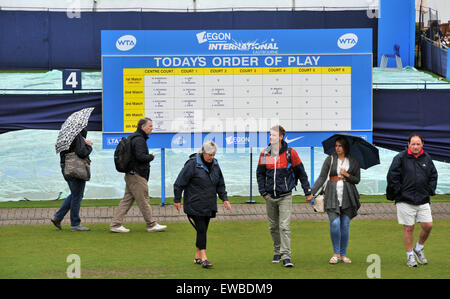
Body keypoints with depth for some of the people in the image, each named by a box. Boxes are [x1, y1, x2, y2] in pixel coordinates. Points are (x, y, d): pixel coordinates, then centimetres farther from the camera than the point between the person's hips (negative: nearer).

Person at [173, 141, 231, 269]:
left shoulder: (215, 165, 8)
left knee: (203, 231, 9)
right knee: (201, 230, -11)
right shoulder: (192, 164, -13)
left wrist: (224, 199, 8)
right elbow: (179, 183, -9)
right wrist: (177, 200, -7)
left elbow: (220, 184, 18)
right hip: (194, 205, -6)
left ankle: (197, 257, 18)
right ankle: (203, 258, -10)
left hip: (209, 206, 6)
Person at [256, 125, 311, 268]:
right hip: (270, 197, 4)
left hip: (285, 196, -4)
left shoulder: (290, 153, -4)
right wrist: (263, 192, 3)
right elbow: (260, 174, 12)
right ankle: (277, 252, 25)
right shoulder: (265, 154, 3)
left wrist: (307, 191, 4)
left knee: (284, 226, -12)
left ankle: (286, 256, -13)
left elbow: (301, 172, 4)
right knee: (273, 227, 11)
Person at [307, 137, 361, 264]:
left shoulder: (353, 162, 9)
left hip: (347, 196, 1)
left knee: (345, 225, 2)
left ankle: (343, 254, 12)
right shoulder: (330, 160, 6)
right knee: (335, 223, -14)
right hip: (333, 195, -1)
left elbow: (357, 180, 12)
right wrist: (312, 193, -6)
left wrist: (347, 175, -8)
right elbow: (322, 177, 2)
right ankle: (336, 254, -2)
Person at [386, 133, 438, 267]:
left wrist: (429, 191, 8)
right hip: (405, 200, -4)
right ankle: (410, 255, 12)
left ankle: (419, 248, 22)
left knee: (428, 226, -2)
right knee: (408, 228, 1)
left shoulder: (427, 158, 8)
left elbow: (433, 175, 18)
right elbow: (392, 176, -4)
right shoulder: (400, 158, -5)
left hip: (423, 200, 4)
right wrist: (399, 192, -6)